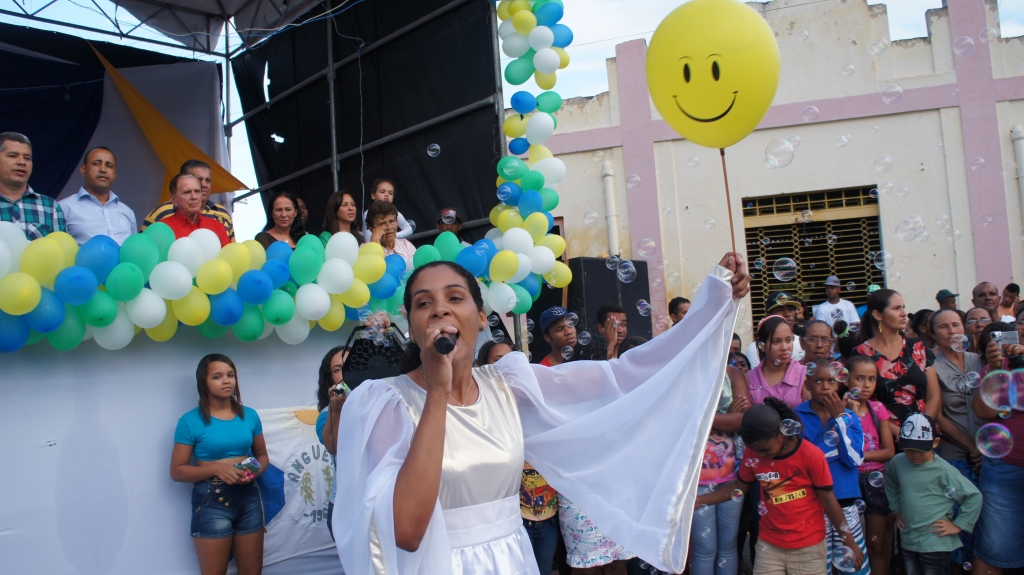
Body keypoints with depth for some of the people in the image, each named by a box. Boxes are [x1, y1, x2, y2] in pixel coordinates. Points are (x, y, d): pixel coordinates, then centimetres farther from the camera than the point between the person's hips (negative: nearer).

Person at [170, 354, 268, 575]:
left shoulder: (249, 415, 5)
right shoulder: (191, 421, -6)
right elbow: (177, 471, -5)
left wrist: (255, 471, -8)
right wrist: (216, 468, -19)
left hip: (249, 498, 4)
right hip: (211, 502, -4)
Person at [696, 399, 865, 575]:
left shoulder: (812, 456, -17)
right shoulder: (752, 453, -7)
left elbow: (828, 500, -8)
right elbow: (740, 486, 6)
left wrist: (849, 541, -2)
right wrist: (700, 500, -3)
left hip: (808, 547, -3)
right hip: (769, 545, 3)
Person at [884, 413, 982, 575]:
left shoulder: (943, 471, -15)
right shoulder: (898, 462, -1)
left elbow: (974, 496, -11)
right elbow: (890, 483, 21)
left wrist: (958, 525, -9)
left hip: (935, 544, -5)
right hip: (907, 540, 5)